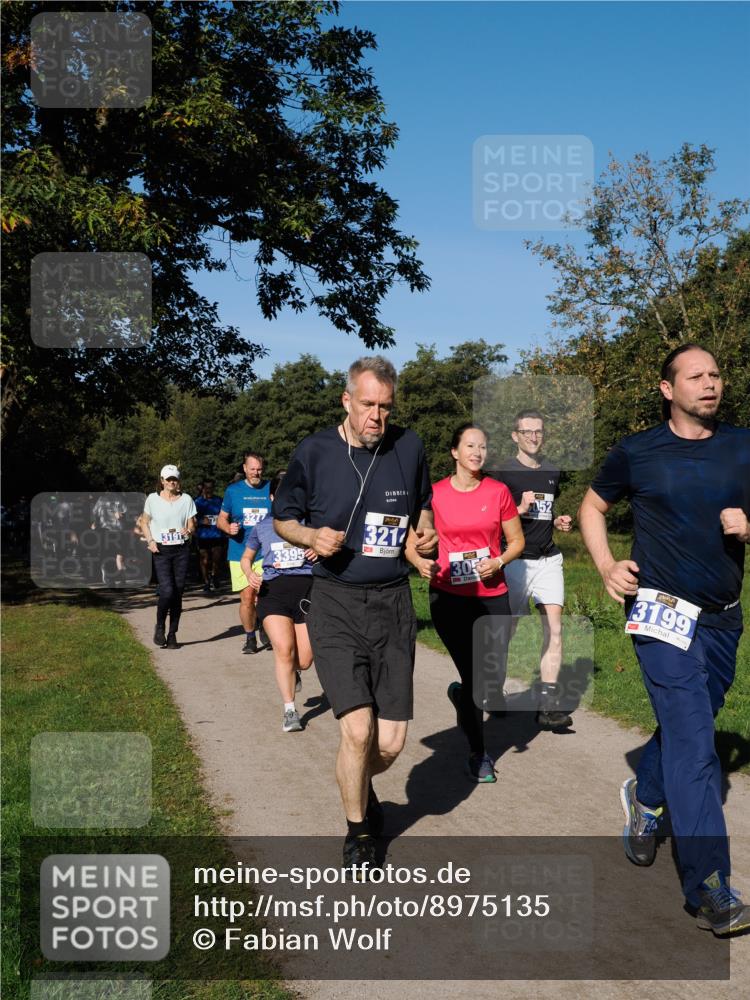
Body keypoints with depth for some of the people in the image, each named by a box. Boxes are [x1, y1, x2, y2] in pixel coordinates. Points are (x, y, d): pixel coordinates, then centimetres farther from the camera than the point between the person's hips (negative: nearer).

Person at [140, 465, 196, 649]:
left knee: (178, 593, 3)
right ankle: (159, 627, 8)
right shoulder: (153, 499, 1)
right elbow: (144, 522, 12)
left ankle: (172, 634, 14)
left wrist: (189, 530, -16)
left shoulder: (186, 499, 4)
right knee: (167, 591, -16)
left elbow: (192, 524, 8)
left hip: (182, 550, 2)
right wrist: (150, 541, -3)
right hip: (161, 551, -2)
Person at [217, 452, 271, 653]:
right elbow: (221, 520, 13)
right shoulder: (233, 490, 8)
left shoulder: (271, 489, 7)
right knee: (247, 597, -2)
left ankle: (264, 629, 20)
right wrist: (228, 528, -9)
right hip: (240, 553, 0)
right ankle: (250, 637, 16)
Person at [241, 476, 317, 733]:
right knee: (284, 650, -17)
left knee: (304, 661, -1)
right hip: (273, 590, 0)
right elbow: (246, 558, 25)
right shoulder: (262, 527, 13)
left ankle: (293, 672, 39)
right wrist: (249, 574, 3)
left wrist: (319, 553, -6)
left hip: (307, 588, 0)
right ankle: (289, 711, -2)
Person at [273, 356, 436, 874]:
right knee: (358, 730, -13)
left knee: (391, 743, 1)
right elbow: (283, 519, 8)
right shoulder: (314, 451, -4)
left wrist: (425, 531, -2)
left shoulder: (409, 447, 2)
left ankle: (361, 782, 40)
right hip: (336, 602, -2)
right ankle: (358, 836, 15)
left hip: (393, 602, 2)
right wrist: (312, 536, -13)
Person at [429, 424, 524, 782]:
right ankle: (478, 752, 21)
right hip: (448, 596, -2)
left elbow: (517, 541, 8)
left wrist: (498, 562, -9)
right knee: (473, 676, -1)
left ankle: (461, 695, 40)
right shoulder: (435, 494, -1)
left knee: (495, 682, 2)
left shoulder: (498, 492, 2)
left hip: (492, 595, 2)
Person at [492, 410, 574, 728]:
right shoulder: (504, 473, -5)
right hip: (515, 559, -4)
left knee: (554, 627, -9)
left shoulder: (552, 472, 13)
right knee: (509, 629, 6)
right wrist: (521, 509, -20)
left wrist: (559, 522, 7)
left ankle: (548, 703, -9)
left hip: (549, 559, 4)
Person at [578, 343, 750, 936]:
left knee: (688, 727, 18)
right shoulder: (637, 453, -1)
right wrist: (606, 566, -2)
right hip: (663, 614, -4)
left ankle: (644, 799, 47)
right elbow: (593, 507, 12)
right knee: (694, 746, -10)